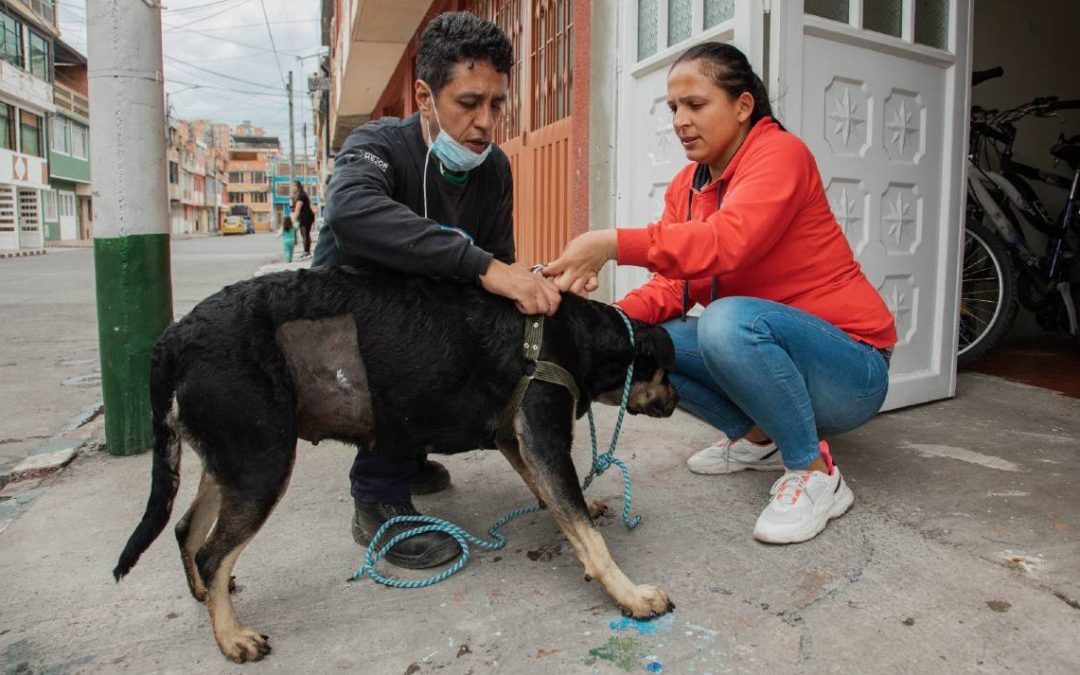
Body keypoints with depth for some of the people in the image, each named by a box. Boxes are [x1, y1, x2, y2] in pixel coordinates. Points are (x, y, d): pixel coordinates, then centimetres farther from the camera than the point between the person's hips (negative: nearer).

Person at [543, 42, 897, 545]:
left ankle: (814, 473, -13)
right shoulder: (686, 186, 6)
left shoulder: (779, 152, -15)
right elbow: (672, 284, -3)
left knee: (728, 320, -35)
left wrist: (613, 243, -40)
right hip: (769, 352, 7)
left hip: (850, 369, -7)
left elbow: (729, 242, -35)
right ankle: (759, 438, 8)